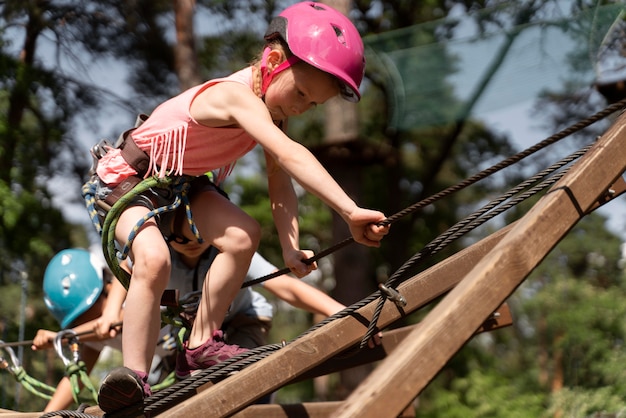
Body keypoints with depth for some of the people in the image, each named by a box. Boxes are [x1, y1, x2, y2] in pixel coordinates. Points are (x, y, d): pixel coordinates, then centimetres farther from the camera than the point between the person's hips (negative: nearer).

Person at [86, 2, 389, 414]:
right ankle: (135, 377, -23)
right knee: (154, 258, -32)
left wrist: (291, 246, -27)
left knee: (244, 235, -15)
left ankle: (201, 345, -3)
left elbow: (279, 179, -13)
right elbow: (289, 154, -49)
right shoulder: (236, 94, -35)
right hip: (128, 180, -8)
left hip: (181, 184, 8)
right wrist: (351, 212, -57)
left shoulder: (273, 111, -7)